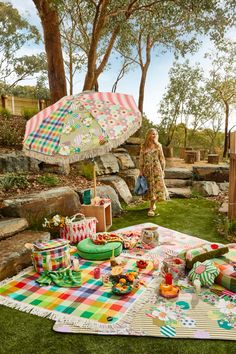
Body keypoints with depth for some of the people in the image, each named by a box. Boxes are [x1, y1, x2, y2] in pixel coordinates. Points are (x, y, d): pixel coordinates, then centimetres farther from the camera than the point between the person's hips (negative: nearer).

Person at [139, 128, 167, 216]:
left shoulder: (158, 145, 3)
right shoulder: (143, 146, 2)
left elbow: (162, 159, 6)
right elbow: (141, 159, 3)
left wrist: (163, 169, 3)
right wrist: (141, 171, 0)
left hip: (156, 169, -1)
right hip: (147, 169, 1)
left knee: (155, 187, -7)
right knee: (149, 187, 7)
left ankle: (151, 208, -2)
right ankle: (153, 205, 27)